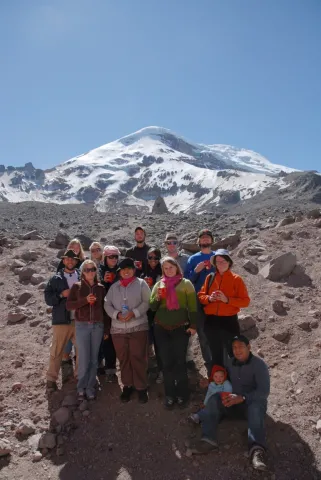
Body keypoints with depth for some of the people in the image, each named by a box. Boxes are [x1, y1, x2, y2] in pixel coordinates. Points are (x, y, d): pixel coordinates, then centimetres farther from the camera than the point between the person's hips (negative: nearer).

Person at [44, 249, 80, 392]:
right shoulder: (56, 279, 2)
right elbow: (48, 298, -2)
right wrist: (61, 295, -16)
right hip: (61, 320, -2)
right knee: (56, 351, 4)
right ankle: (51, 379, 18)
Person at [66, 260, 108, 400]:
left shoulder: (100, 287, 7)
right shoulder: (77, 286, 2)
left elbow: (103, 308, 9)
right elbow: (68, 305, -5)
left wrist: (106, 328, 8)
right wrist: (85, 300, -18)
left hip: (98, 326, 2)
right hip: (82, 326, -2)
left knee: (94, 359, 6)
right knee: (84, 359, -3)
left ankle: (90, 388, 19)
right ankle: (81, 387, 16)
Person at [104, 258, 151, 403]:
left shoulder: (141, 283, 2)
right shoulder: (114, 287, 13)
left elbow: (147, 302, -5)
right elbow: (107, 304, 9)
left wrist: (134, 313, -17)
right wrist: (116, 314, -9)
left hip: (138, 327, -3)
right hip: (118, 329, 4)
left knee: (138, 358, -1)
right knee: (123, 359, 11)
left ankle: (141, 387, 14)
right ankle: (127, 386, 26)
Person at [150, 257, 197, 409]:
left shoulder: (186, 283, 1)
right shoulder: (159, 284, 9)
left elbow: (192, 306, -1)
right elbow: (152, 307, 9)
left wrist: (193, 325, -8)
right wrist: (158, 297, -9)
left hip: (180, 328, -3)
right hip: (161, 329, 3)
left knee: (180, 361, 0)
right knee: (166, 362, 6)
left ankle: (182, 395, 14)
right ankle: (170, 395, 17)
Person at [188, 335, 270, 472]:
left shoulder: (259, 364, -11)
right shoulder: (230, 362, 5)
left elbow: (264, 392, -19)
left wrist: (242, 398, -32)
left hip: (252, 402, -4)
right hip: (234, 402, 4)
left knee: (257, 405, -38)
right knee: (214, 399, -23)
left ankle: (257, 449, -59)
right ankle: (208, 440, -39)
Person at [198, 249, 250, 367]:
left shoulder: (236, 279, -4)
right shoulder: (210, 278, 5)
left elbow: (245, 301, -7)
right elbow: (201, 296, 8)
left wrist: (227, 299, -19)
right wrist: (209, 298, -13)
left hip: (229, 321, -3)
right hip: (211, 321, 4)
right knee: (216, 354, 16)